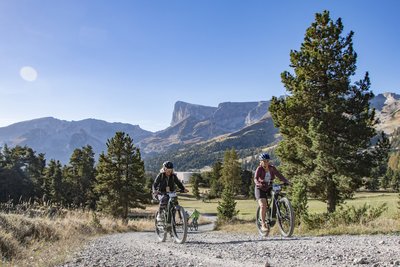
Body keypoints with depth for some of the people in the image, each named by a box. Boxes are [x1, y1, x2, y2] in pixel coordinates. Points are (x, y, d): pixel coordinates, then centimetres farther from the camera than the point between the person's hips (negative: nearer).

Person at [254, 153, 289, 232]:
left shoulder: (272, 168, -6)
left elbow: (279, 175, -16)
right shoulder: (259, 169, -16)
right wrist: (259, 184, -50)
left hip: (269, 188, 4)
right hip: (260, 189, -4)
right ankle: (263, 225, -8)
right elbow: (255, 179, -29)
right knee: (263, 206, -18)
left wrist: (286, 181, -33)